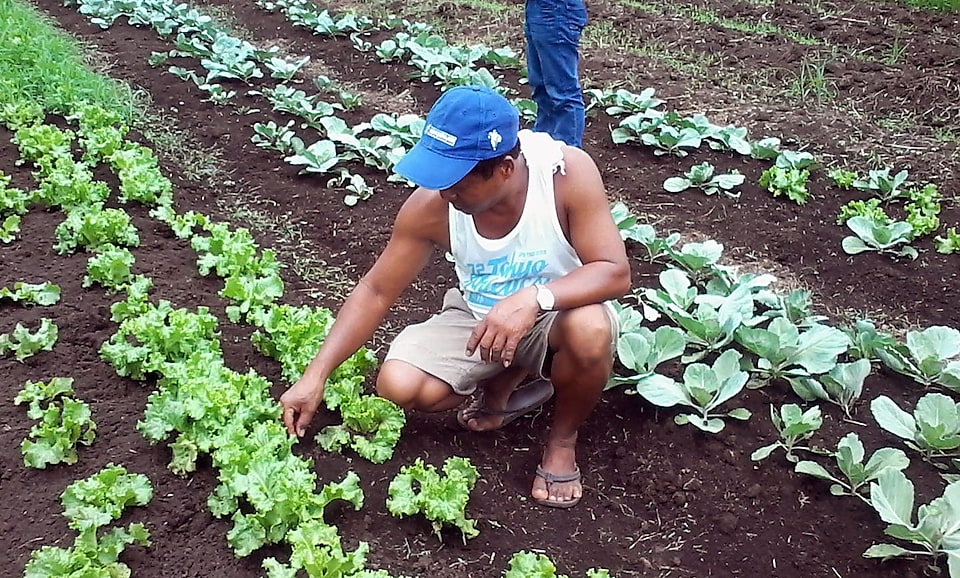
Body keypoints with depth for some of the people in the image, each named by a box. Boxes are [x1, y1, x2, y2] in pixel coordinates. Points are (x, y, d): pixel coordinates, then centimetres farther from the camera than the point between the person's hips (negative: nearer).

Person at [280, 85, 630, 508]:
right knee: (397, 386, -21)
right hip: (478, 317, 2)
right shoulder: (432, 205, -22)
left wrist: (535, 297, -48)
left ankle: (563, 439, -5)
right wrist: (315, 376, -18)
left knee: (590, 330, -38)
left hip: (558, 311, -2)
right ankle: (509, 377, 9)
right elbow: (375, 292, -13)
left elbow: (615, 272, -30)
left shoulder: (566, 172, -29)